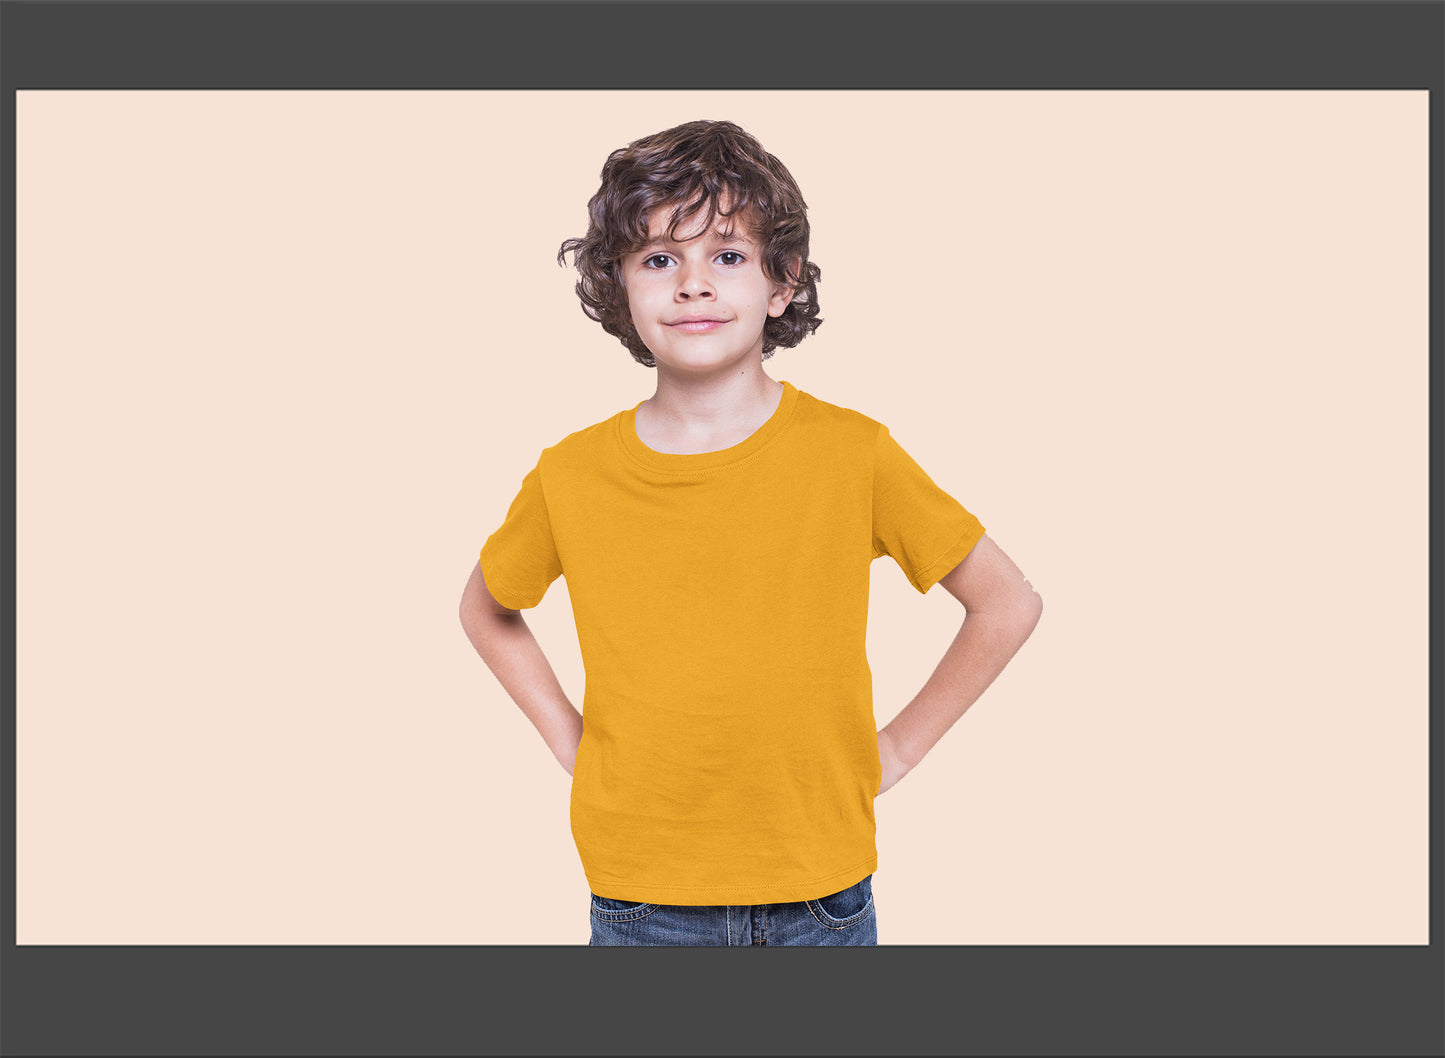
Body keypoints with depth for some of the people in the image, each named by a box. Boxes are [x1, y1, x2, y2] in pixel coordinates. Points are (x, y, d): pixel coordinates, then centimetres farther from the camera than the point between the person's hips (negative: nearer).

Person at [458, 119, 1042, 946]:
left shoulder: (853, 454, -9)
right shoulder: (570, 476, -5)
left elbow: (1008, 604, 1)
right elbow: (486, 610, 15)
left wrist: (897, 748, -1)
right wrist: (567, 739, 5)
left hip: (819, 892, -1)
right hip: (639, 896, 1)